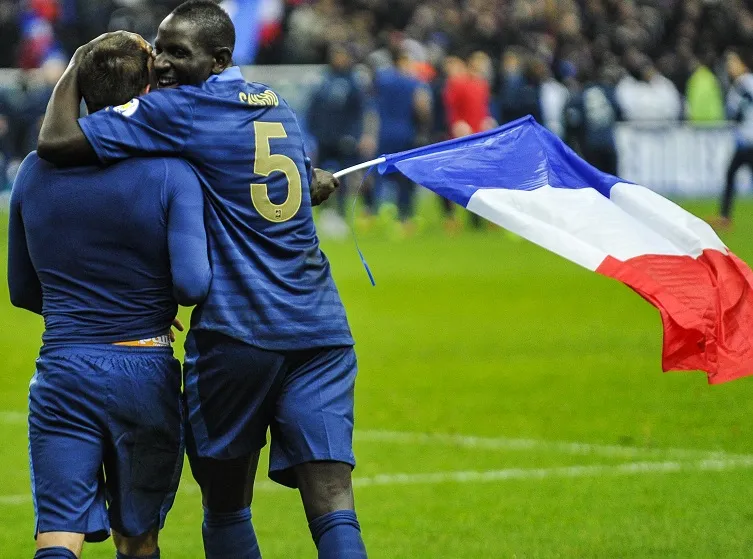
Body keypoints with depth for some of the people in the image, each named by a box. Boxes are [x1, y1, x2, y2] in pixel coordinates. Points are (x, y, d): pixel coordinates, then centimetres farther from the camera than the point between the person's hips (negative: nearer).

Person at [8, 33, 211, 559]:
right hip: (146, 372, -1)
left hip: (61, 372, 1)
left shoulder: (35, 171, 4)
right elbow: (191, 283, -17)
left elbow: (23, 290, 13)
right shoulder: (170, 172, -7)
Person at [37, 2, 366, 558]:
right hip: (319, 331, 5)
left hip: (237, 334, -5)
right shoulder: (278, 106, 17)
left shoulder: (180, 111, -5)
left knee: (227, 508, 10)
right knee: (333, 506, -6)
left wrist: (73, 71, 9)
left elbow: (56, 141, -8)